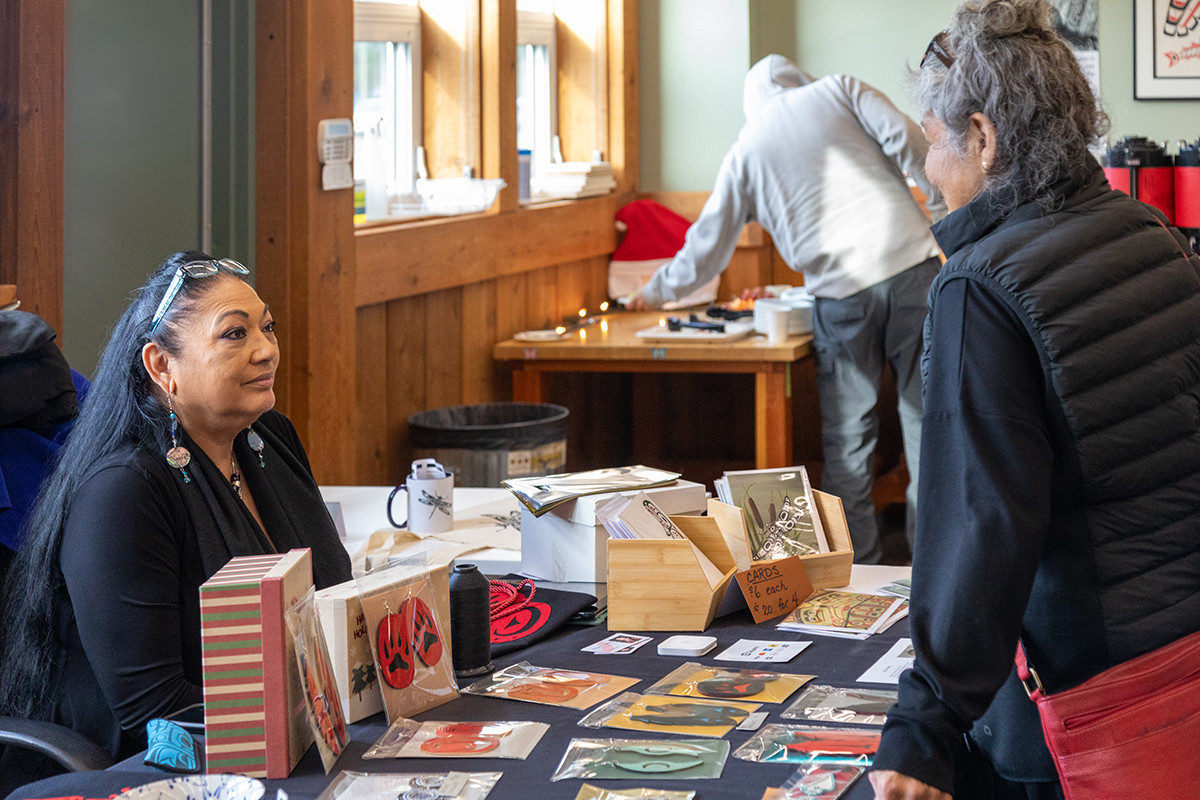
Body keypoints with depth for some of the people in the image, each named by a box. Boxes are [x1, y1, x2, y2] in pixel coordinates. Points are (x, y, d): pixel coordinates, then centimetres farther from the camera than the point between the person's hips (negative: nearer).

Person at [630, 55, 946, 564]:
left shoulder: (744, 152, 16)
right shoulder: (838, 90, 15)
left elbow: (707, 250, 21)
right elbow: (907, 140, -1)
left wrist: (658, 289, 37)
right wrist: (946, 211, 8)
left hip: (841, 292, 0)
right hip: (910, 260, 0)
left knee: (846, 438, 8)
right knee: (925, 414, 5)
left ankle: (857, 566, 9)